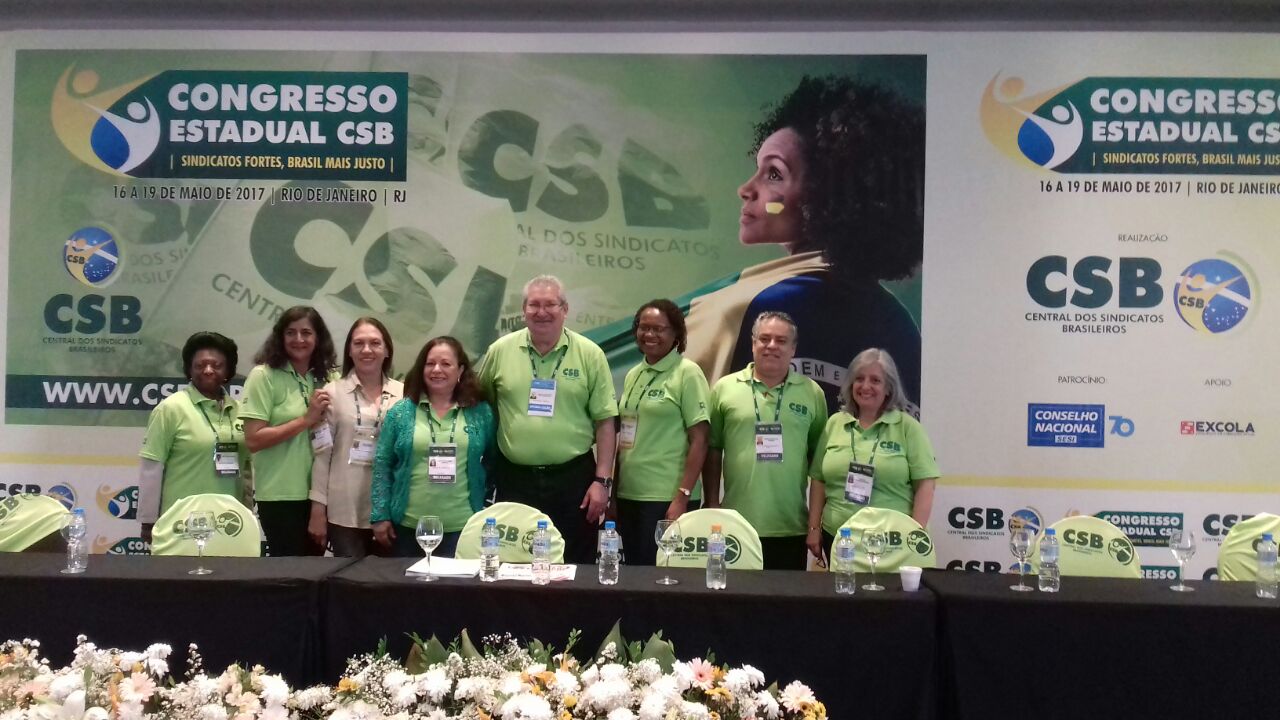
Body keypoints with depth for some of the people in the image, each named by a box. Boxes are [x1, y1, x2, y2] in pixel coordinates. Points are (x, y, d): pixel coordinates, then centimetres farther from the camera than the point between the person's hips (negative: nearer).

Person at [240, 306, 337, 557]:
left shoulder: (322, 378, 8)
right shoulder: (263, 375, -8)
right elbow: (253, 440, -15)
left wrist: (324, 418, -2)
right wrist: (306, 419, -17)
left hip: (317, 492, 6)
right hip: (280, 495, -5)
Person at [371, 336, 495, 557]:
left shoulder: (481, 413, 3)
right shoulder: (401, 411, 3)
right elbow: (382, 464, 4)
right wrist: (380, 515, -1)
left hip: (463, 527, 0)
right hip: (408, 526, 1)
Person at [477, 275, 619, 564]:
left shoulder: (589, 354, -2)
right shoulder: (500, 350, 1)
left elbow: (605, 421, -2)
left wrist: (602, 480, -6)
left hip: (573, 478, -1)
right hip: (515, 479, 1)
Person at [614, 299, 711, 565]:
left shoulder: (687, 373, -7)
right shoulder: (632, 375, 12)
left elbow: (699, 440, -11)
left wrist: (682, 498, -16)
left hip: (666, 498, -6)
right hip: (628, 495, 6)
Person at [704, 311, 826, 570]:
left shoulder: (812, 393, 5)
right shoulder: (724, 388, 3)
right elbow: (712, 451, 5)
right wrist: (711, 506, 2)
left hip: (791, 528, 1)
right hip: (736, 524, -1)